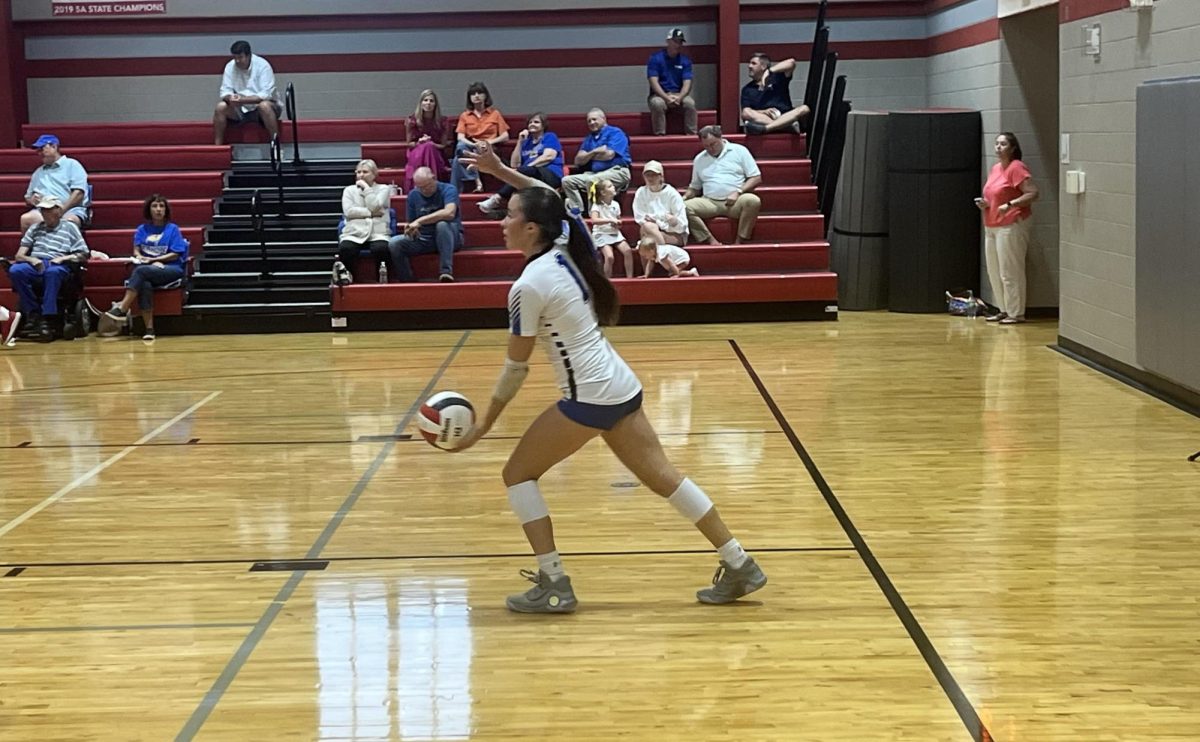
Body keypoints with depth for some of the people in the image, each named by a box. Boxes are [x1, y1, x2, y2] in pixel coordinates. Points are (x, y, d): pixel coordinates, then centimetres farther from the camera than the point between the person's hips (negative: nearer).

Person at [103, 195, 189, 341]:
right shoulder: (142, 230, 18)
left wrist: (151, 260, -9)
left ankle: (122, 309, -35)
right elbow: (136, 251, 9)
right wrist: (144, 259, -12)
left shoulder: (172, 229, 8)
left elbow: (175, 255, 0)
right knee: (144, 285, -35)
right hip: (149, 270, 3)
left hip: (172, 270, -3)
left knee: (140, 270, -32)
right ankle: (149, 329, -38)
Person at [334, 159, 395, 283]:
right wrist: (371, 213, -3)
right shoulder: (349, 190, 20)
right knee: (345, 249, -33)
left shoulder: (383, 189, 16)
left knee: (381, 249, -36)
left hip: (378, 233, -1)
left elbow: (375, 206, -2)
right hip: (354, 232, 1)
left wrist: (366, 187, 3)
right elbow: (348, 211, 3)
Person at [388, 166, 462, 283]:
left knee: (442, 224, -38)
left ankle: (446, 271, -38)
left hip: (449, 238, -4)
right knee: (394, 243, -20)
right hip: (423, 239, 4)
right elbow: (411, 222, 13)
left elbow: (449, 213, -30)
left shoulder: (448, 190, -10)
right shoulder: (413, 195, 6)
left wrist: (419, 221, -31)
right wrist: (412, 230, -14)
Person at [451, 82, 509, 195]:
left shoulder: (495, 114, 15)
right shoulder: (464, 116, 18)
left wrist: (491, 141, -12)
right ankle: (476, 180, -40)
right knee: (460, 147, -36)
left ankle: (454, 190, -32)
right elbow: (460, 137, 4)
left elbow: (505, 137, 8)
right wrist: (474, 144, -16)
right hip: (470, 147, 2)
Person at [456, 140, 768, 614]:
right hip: (622, 387, 8)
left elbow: (516, 367, -9)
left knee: (518, 474, 6)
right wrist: (500, 171, 21)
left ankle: (554, 586, 3)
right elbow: (549, 199, 25)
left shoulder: (529, 286, -16)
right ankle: (739, 566, 15)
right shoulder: (568, 249, 3)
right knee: (662, 476, 13)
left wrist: (486, 423, 1)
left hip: (588, 398, -8)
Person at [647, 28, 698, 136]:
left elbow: (687, 83, -2)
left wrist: (679, 97, -23)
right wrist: (667, 98, -25)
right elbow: (654, 82, -11)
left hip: (679, 95, 2)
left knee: (690, 103, -30)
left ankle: (691, 134, -23)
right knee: (657, 104, -36)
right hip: (660, 94, -2)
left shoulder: (685, 60, 5)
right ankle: (659, 135, -29)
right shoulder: (655, 58, -3)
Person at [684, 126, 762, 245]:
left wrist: (738, 192, -11)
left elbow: (756, 178, 4)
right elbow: (695, 187, 24)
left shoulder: (739, 151, 7)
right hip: (710, 202, 2)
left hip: (736, 201, -2)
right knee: (685, 207, -27)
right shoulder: (699, 159, 18)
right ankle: (712, 241, -27)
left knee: (753, 201, -36)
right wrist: (685, 197, 1)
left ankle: (739, 243, -27)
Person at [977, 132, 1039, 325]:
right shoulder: (995, 168, 15)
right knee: (994, 271, 13)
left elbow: (1033, 193, -18)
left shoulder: (1017, 168, -11)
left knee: (1010, 272, -7)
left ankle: (1016, 313, 0)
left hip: (1012, 225, -9)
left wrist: (1010, 204, -25)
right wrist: (984, 203, 8)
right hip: (992, 226, 9)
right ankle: (1004, 310, 23)